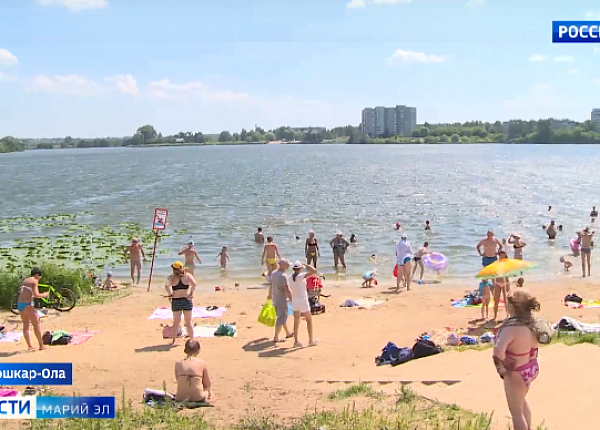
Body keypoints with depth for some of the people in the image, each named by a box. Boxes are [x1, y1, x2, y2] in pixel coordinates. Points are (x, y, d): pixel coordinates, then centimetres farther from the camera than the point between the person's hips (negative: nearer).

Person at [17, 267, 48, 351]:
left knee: (26, 325, 13)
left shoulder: (24, 281, 19)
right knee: (37, 324, 1)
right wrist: (44, 295, 2)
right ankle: (41, 345, 3)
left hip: (19, 304, 8)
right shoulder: (35, 281, -5)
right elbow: (36, 295, -15)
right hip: (27, 304, -8)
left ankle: (30, 346, 12)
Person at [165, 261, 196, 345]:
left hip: (176, 301, 0)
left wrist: (170, 295, -8)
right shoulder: (187, 275, -1)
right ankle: (192, 339, 15)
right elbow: (194, 284, -17)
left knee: (176, 322, 13)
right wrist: (191, 294, -7)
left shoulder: (171, 277, -1)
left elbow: (166, 285, -19)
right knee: (188, 322, 12)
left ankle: (174, 340, 15)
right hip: (187, 301, 0)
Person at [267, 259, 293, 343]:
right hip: (282, 300, -9)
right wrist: (291, 298, -15)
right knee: (281, 318, 2)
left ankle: (288, 333, 37)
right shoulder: (283, 276, -24)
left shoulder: (273, 273, 3)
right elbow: (287, 290, -25)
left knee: (283, 316, 22)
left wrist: (270, 295, 29)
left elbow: (271, 285, 16)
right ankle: (276, 337, 8)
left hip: (275, 299, 9)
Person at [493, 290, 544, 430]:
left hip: (516, 373, -9)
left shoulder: (512, 328, -33)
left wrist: (503, 361, -25)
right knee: (522, 400, 34)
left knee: (516, 412, 10)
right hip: (532, 368, 9)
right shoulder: (532, 323, -7)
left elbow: (498, 351, -45)